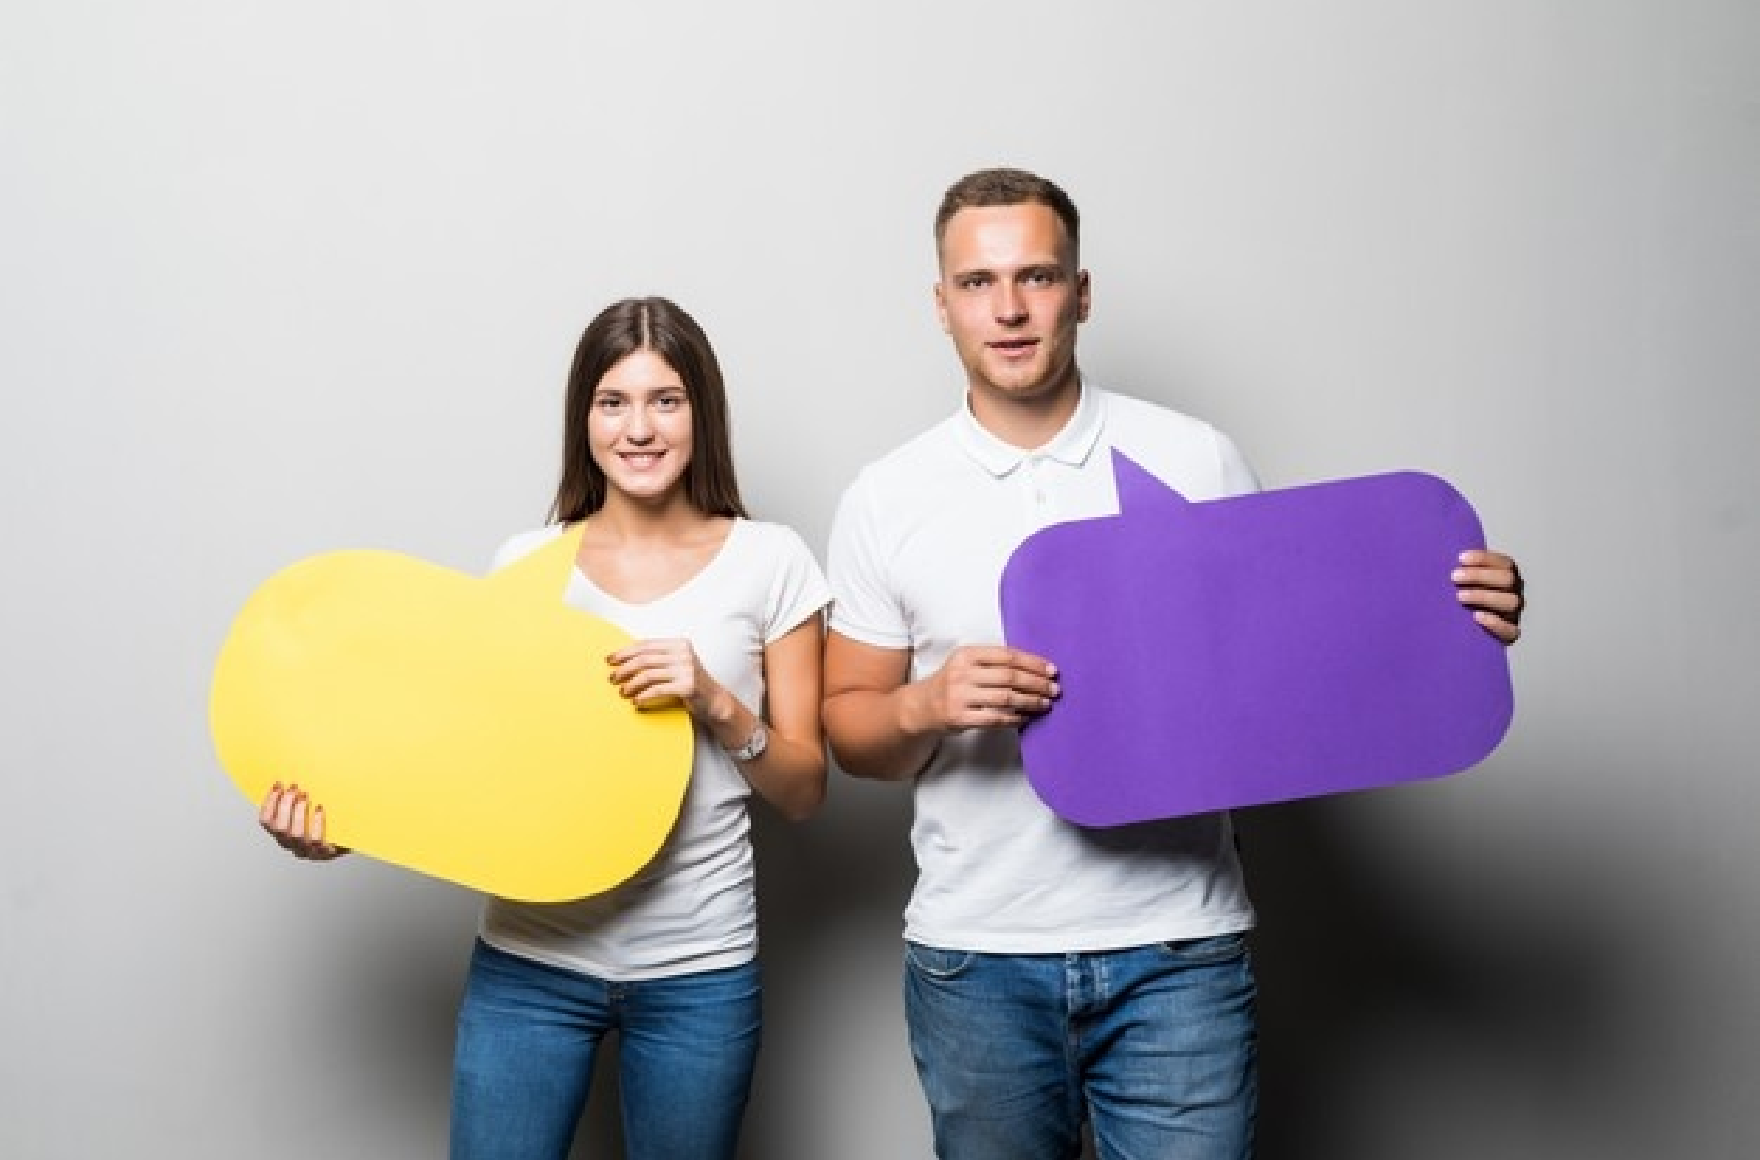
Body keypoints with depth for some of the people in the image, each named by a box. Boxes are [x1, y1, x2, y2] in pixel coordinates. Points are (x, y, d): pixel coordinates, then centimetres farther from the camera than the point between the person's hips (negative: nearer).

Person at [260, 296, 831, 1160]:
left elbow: (803, 790, 1)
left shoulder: (767, 561, -1)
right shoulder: (527, 564, 3)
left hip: (697, 969, -1)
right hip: (528, 960, 1)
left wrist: (717, 704, -17)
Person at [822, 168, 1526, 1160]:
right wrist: (927, 706, -15)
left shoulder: (1199, 462, 1)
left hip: (1175, 951, -1)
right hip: (974, 959, 1)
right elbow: (849, 725, 7)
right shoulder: (885, 500, 2)